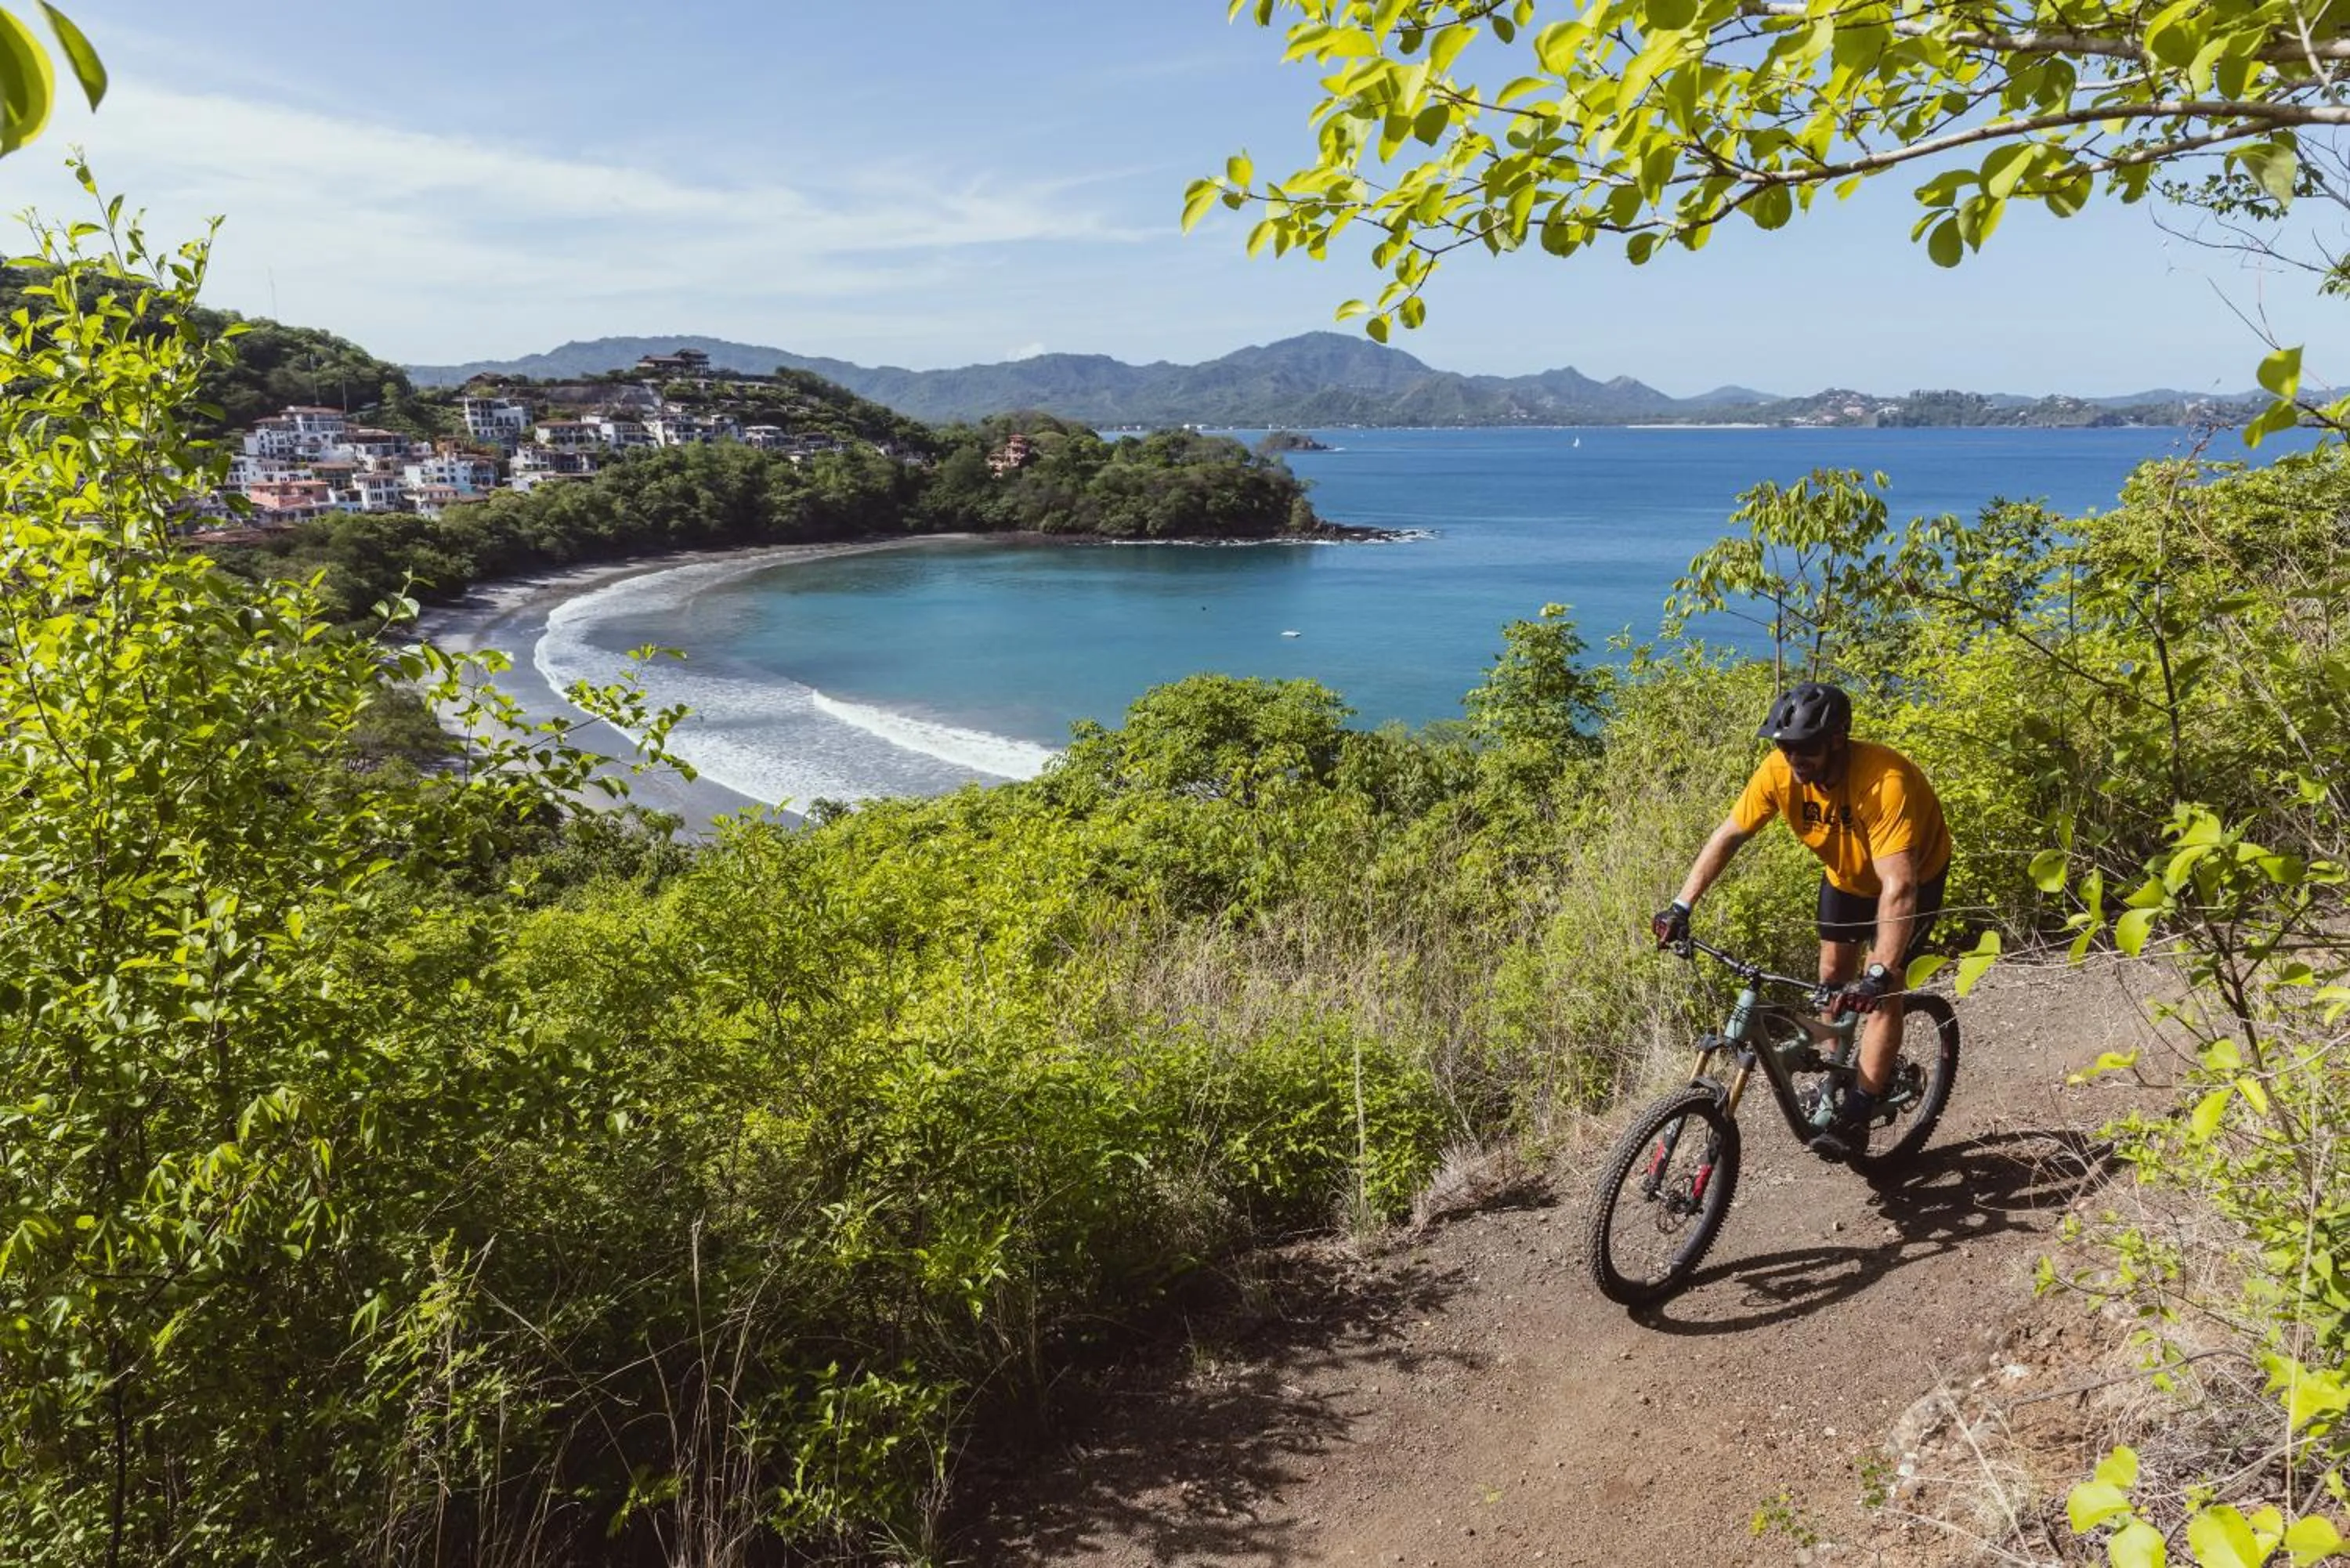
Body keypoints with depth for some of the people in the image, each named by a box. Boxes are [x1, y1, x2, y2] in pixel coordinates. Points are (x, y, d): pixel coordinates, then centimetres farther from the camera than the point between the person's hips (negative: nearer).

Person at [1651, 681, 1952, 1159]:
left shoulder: (1884, 780, -42)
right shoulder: (1780, 771, -27)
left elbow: (1899, 886, -47)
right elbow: (1727, 836, -17)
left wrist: (1880, 973, -55)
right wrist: (1681, 906, -26)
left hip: (1914, 874, -5)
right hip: (1846, 873, 5)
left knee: (1881, 992, -12)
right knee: (1834, 975, 9)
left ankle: (1856, 1118, -6)